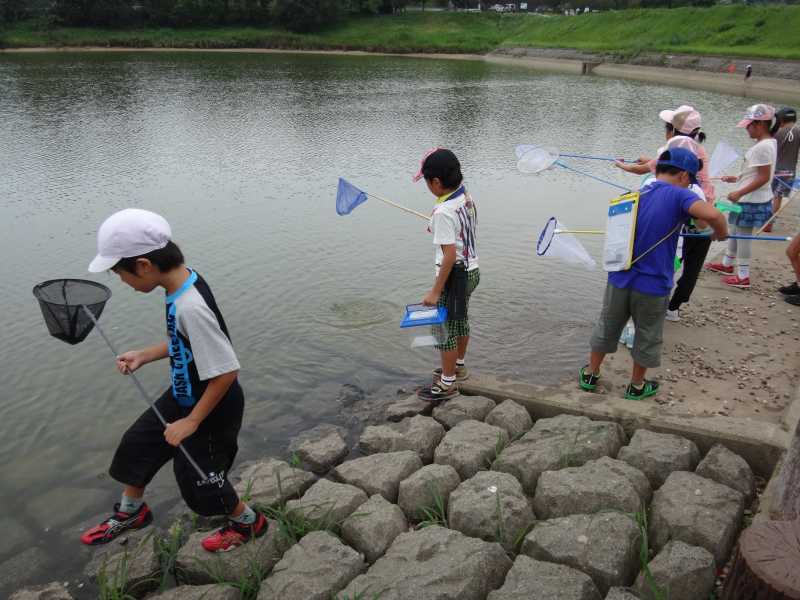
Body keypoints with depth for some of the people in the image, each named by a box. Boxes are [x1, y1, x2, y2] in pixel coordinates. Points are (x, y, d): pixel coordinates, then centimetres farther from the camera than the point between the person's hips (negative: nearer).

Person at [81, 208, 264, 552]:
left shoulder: (191, 306, -35)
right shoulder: (180, 286, -6)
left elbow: (226, 372, -32)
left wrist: (191, 422, -22)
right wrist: (143, 356, 3)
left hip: (211, 409, -9)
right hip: (183, 395, 9)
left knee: (200, 480, 12)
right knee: (137, 445, 23)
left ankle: (248, 522, 40)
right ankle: (131, 512, 50)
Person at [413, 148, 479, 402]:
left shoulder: (443, 212, -26)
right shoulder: (467, 198, 1)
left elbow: (450, 255, -27)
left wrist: (435, 291, -23)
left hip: (454, 276, -9)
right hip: (471, 270, 9)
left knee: (445, 328, 5)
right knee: (460, 321, 25)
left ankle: (447, 383, 18)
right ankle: (458, 366, 44)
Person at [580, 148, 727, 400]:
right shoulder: (678, 195, -14)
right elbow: (712, 215, -31)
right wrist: (721, 233, -10)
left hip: (619, 280, 5)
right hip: (652, 286, -4)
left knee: (606, 329, 22)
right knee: (647, 338, 18)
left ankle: (590, 375, 37)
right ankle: (637, 386, 34)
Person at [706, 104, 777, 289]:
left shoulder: (763, 146, -22)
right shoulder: (766, 143, 8)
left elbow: (764, 177, -24)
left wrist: (740, 193, -23)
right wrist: (737, 178, 16)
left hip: (752, 200, -10)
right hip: (749, 198, 10)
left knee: (743, 236, 0)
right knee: (736, 231, 22)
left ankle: (743, 277, 9)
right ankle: (727, 264, 38)